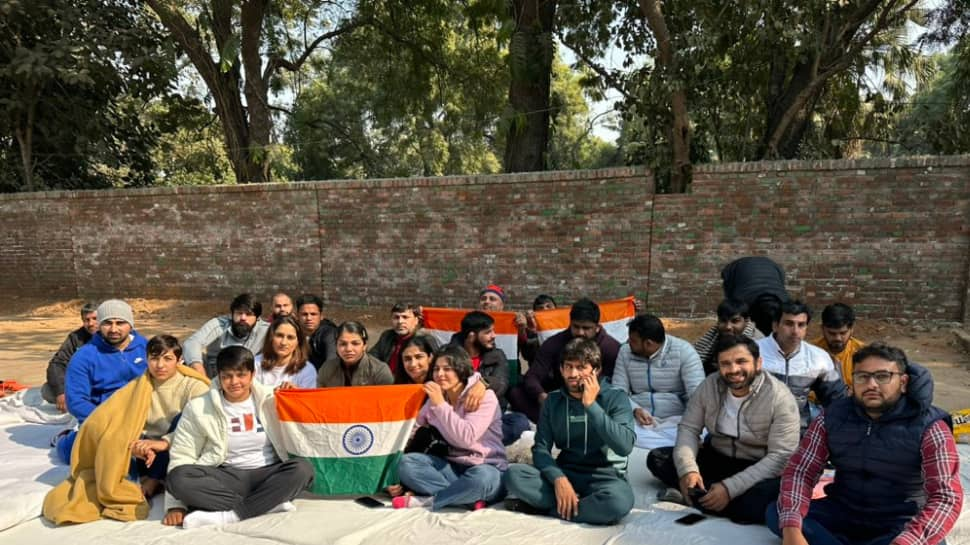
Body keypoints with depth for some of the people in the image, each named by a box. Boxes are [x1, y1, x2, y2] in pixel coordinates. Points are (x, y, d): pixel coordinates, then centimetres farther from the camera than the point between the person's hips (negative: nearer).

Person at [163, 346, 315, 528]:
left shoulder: (271, 400, 0)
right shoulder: (199, 408, 0)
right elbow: (181, 456, -1)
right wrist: (176, 506, -8)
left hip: (268, 476, -1)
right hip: (227, 478, 1)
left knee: (302, 468, -30)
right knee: (179, 477, -27)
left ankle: (227, 515, -28)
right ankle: (270, 503, -26)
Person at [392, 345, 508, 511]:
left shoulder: (485, 397, -11)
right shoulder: (435, 399, 6)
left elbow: (466, 438, -24)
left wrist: (440, 405, -22)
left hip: (486, 469, -5)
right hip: (452, 468, 5)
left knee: (482, 477, -40)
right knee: (406, 462, -17)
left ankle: (426, 501, -18)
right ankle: (470, 499, -22)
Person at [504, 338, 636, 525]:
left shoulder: (616, 398, -5)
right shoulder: (553, 400, 5)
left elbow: (625, 446, -19)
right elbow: (541, 448, -1)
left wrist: (591, 405, -20)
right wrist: (558, 478, -20)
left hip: (602, 475, -2)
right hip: (564, 473, 3)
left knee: (618, 500, -37)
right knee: (513, 474, -22)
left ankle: (541, 506, -19)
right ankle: (589, 504, -20)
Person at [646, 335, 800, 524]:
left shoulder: (780, 398, -19)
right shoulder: (709, 385, -7)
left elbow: (781, 457, -23)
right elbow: (688, 428, -3)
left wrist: (730, 488, -31)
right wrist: (688, 469, -24)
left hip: (759, 469, -4)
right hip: (715, 458, 5)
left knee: (762, 500, -39)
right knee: (657, 458, -13)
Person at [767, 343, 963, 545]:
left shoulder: (929, 428, -13)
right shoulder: (832, 417, -4)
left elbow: (946, 496, -23)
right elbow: (801, 471, -9)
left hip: (900, 525, -2)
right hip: (843, 513, 3)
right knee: (776, 513, -22)